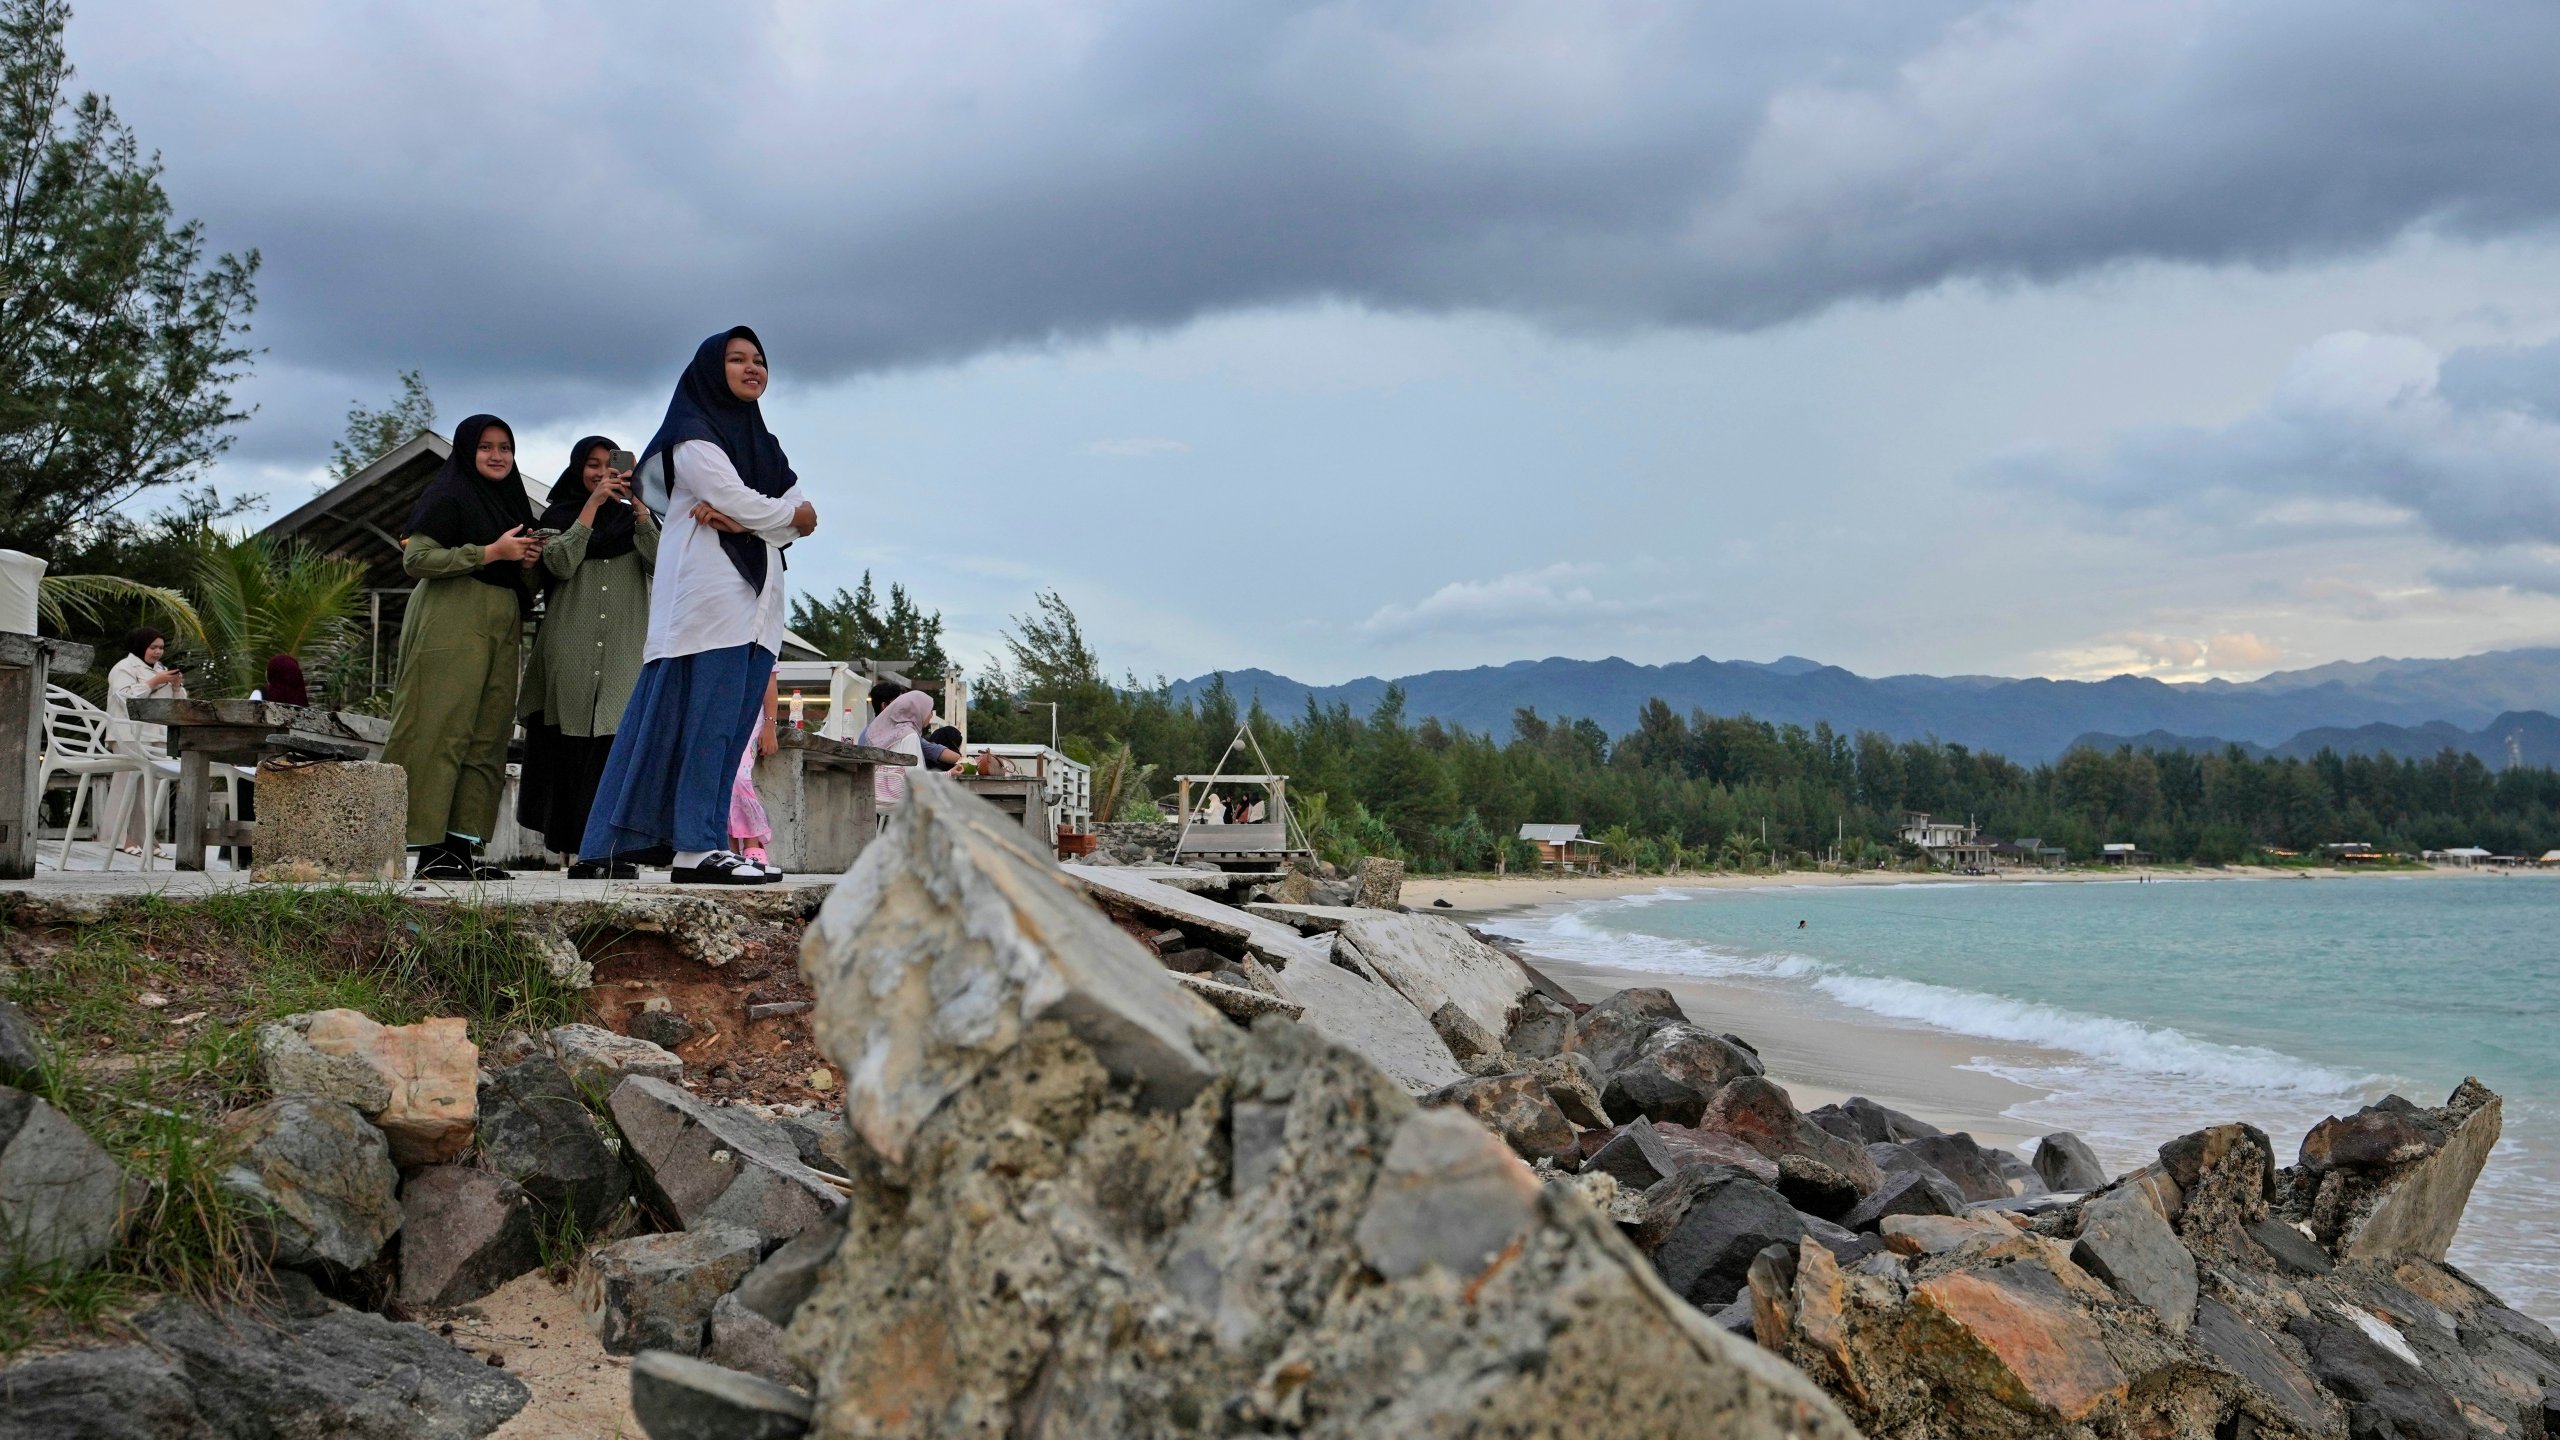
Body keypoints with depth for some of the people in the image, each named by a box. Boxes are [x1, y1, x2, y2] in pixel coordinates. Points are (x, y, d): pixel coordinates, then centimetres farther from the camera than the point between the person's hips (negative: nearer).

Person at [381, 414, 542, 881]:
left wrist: (526, 562, 8)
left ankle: (461, 848, 6)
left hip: (500, 627, 9)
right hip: (451, 623, -8)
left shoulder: (508, 501, 22)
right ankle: (431, 850, -11)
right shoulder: (448, 495, -2)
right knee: (441, 733, -10)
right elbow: (415, 557, -13)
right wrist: (490, 552, -15)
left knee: (487, 738, 4)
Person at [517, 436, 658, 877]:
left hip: (625, 652, 1)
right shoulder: (558, 517, 15)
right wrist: (592, 505, -6)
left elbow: (658, 565, 2)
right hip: (571, 650, -1)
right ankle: (581, 850, -4)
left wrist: (639, 506, -8)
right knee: (573, 749, -5)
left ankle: (619, 849, -15)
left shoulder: (634, 518, 20)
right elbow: (559, 564, -5)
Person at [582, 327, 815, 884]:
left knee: (732, 727, 2)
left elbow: (804, 513, 8)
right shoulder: (692, 436, 0)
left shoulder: (763, 442, 23)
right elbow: (740, 502, -13)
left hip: (755, 599, 8)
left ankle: (708, 844, 2)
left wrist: (742, 519, -9)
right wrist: (790, 515, 5)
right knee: (707, 720, -11)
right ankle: (697, 848, -12)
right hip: (709, 593, -8)